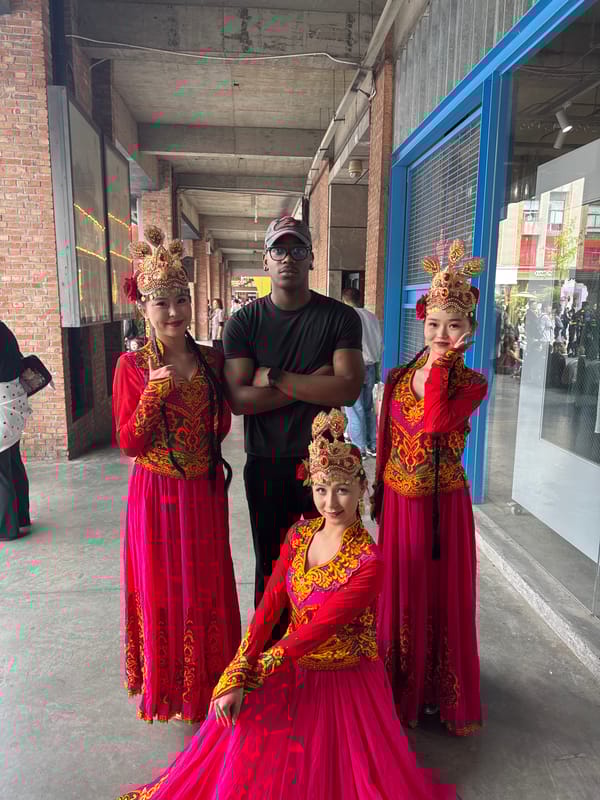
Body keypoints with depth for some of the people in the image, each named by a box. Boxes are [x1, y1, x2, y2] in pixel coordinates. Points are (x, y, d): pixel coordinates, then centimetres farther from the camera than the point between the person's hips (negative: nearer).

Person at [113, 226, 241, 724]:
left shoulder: (212, 360, 2)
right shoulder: (132, 366, -7)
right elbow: (128, 443, -9)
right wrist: (154, 393, -20)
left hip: (204, 491, 3)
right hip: (156, 493, -2)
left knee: (207, 584, 15)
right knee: (161, 588, 11)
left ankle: (209, 681, 37)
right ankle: (163, 688, 35)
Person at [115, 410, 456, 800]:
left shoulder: (368, 561, -22)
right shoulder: (300, 533, -4)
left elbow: (319, 629, -22)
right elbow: (269, 607, -7)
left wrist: (252, 671, -17)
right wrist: (236, 677, -15)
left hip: (345, 681, -4)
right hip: (293, 669, 4)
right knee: (236, 750, -7)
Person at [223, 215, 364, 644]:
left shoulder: (340, 317, -4)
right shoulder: (244, 323, -2)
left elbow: (349, 388, -17)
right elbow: (238, 398, -13)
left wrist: (275, 377, -17)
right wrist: (311, 384, -17)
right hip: (266, 464, 1)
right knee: (271, 565, 16)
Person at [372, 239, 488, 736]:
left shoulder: (472, 384, -8)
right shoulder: (399, 377, 1)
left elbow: (434, 424, -28)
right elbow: (386, 441, 8)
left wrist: (442, 361, -25)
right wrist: (381, 498, 12)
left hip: (444, 503, -2)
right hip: (400, 502, 3)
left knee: (444, 596, 11)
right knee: (400, 595, 15)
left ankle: (445, 695, 35)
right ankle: (401, 692, 38)